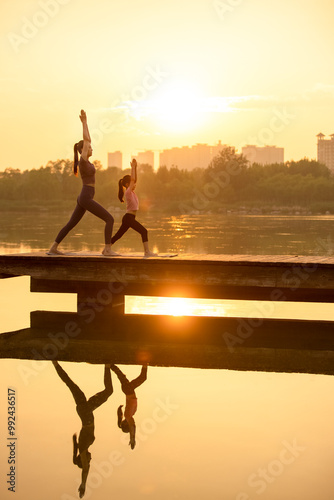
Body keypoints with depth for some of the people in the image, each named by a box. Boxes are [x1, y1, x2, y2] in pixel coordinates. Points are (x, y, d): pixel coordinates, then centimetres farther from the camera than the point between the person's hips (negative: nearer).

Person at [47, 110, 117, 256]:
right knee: (110, 219, -8)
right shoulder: (83, 161, -11)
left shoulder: (85, 161, 14)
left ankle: (53, 248, 10)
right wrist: (84, 122, -6)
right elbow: (85, 139, -12)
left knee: (70, 224, 11)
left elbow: (88, 139, 22)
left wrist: (85, 121, 20)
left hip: (83, 199, 10)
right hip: (86, 199, -10)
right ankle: (107, 249, -10)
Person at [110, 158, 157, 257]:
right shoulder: (128, 192, -11)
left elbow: (134, 179, 16)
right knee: (143, 231, -16)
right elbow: (132, 179, -18)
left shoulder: (131, 192, 14)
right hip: (128, 217, -10)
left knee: (118, 235, 15)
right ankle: (147, 251, -21)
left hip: (128, 218, 10)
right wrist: (133, 167, -13)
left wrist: (135, 167, 8)